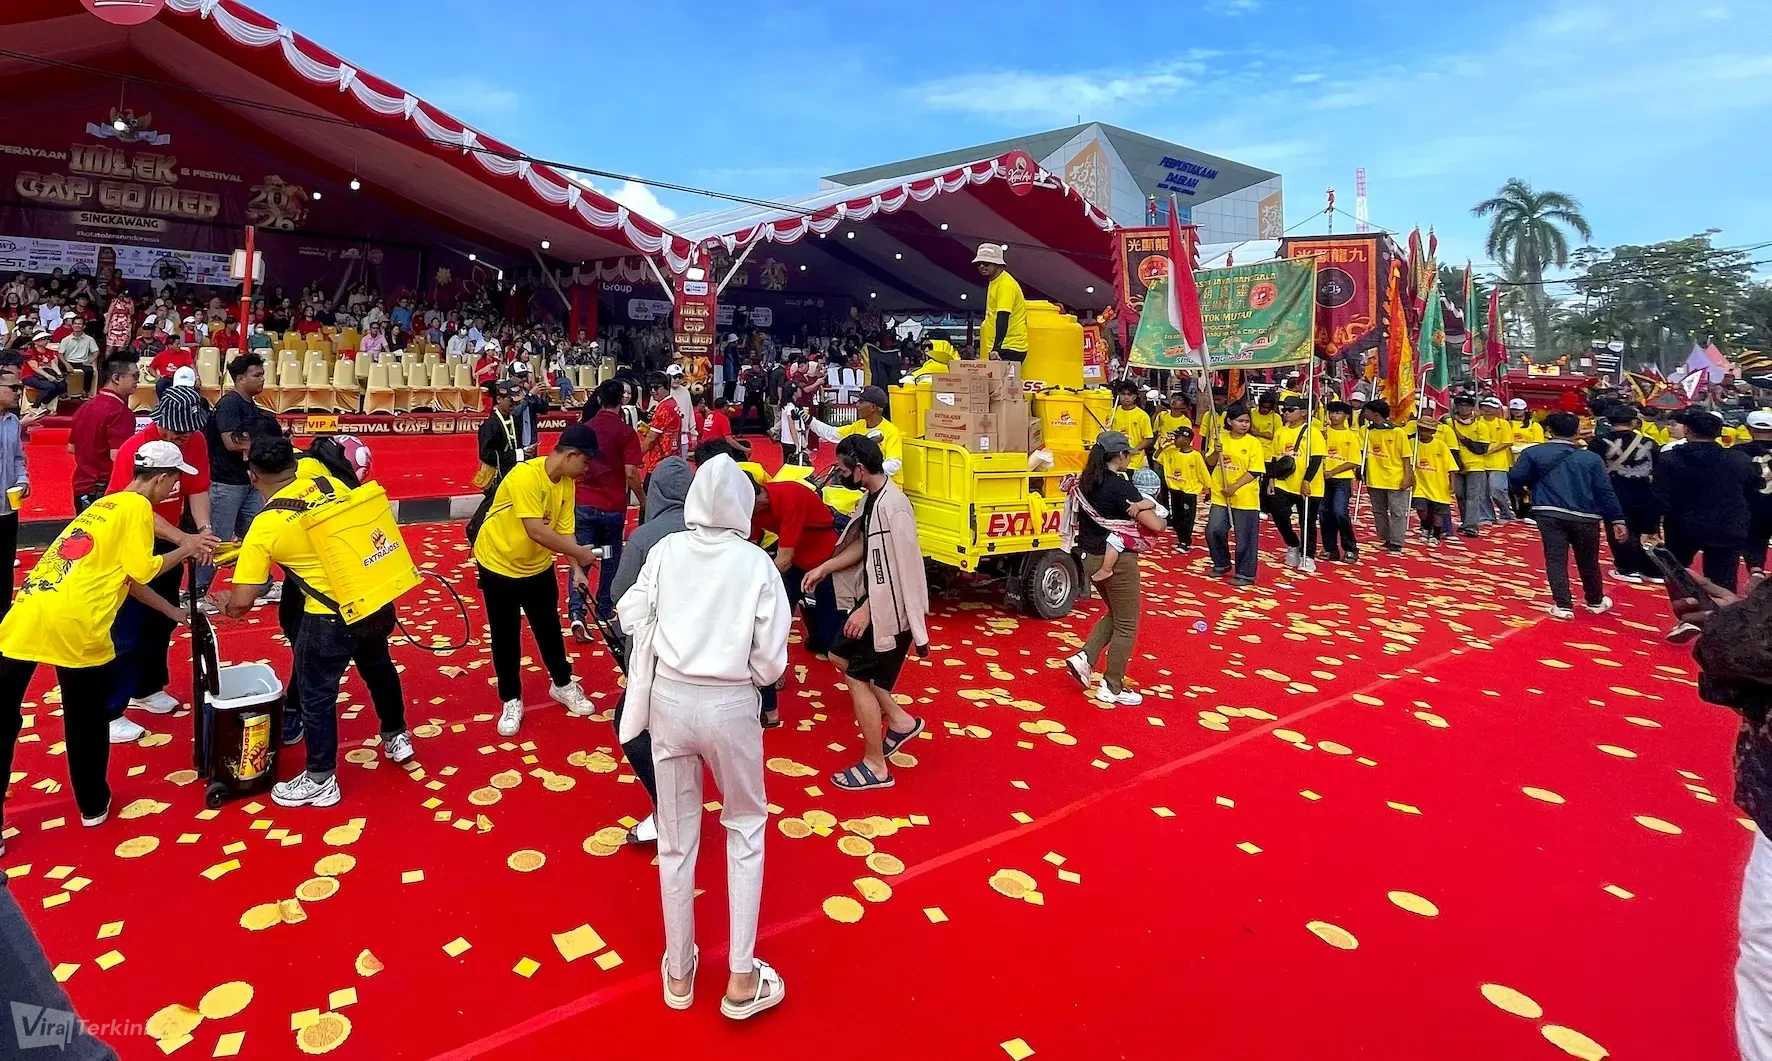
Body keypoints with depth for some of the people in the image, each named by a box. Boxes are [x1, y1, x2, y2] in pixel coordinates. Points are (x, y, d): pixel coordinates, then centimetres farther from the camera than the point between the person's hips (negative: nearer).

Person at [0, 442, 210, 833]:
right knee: (87, 723, 13)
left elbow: (122, 576, 30)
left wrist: (175, 613, 37)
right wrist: (186, 549, 10)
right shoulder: (137, 507, 1)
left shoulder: (105, 504, 26)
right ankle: (93, 806, 27)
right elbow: (141, 572, -6)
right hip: (73, 622, -7)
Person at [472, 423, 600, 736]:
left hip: (538, 566, 6)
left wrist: (577, 570, -15)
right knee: (505, 635, 5)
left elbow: (564, 529, -5)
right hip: (499, 564, -6)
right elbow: (536, 531, -35)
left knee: (549, 627, 15)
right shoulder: (525, 475, -30)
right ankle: (511, 701, 20)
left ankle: (562, 684, 35)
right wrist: (579, 553, -28)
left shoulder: (566, 483, -6)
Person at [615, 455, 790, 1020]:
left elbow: (632, 616, -3)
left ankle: (679, 972, 33)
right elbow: (770, 660, -9)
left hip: (670, 699, 2)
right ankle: (742, 979, 20)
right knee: (746, 828, 19)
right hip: (729, 706, -2)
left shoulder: (666, 551, -4)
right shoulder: (757, 564, -10)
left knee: (676, 838, 17)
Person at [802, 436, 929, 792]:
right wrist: (824, 568, 10)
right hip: (874, 599, 10)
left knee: (858, 677, -1)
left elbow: (901, 570, -26)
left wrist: (867, 610, -22)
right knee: (841, 656, 21)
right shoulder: (873, 496, 3)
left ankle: (875, 766, 13)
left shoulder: (893, 507, -27)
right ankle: (899, 720, 27)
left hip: (891, 609, -10)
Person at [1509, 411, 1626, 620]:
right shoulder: (1591, 458, 6)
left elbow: (1515, 478, -5)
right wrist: (1617, 519, 4)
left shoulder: (1534, 453, 1)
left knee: (1556, 559, 3)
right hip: (1585, 517, 2)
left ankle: (1562, 605, -4)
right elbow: (1605, 491, 3)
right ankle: (1595, 601, 36)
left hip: (1550, 515, -2)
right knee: (1588, 561, 17)